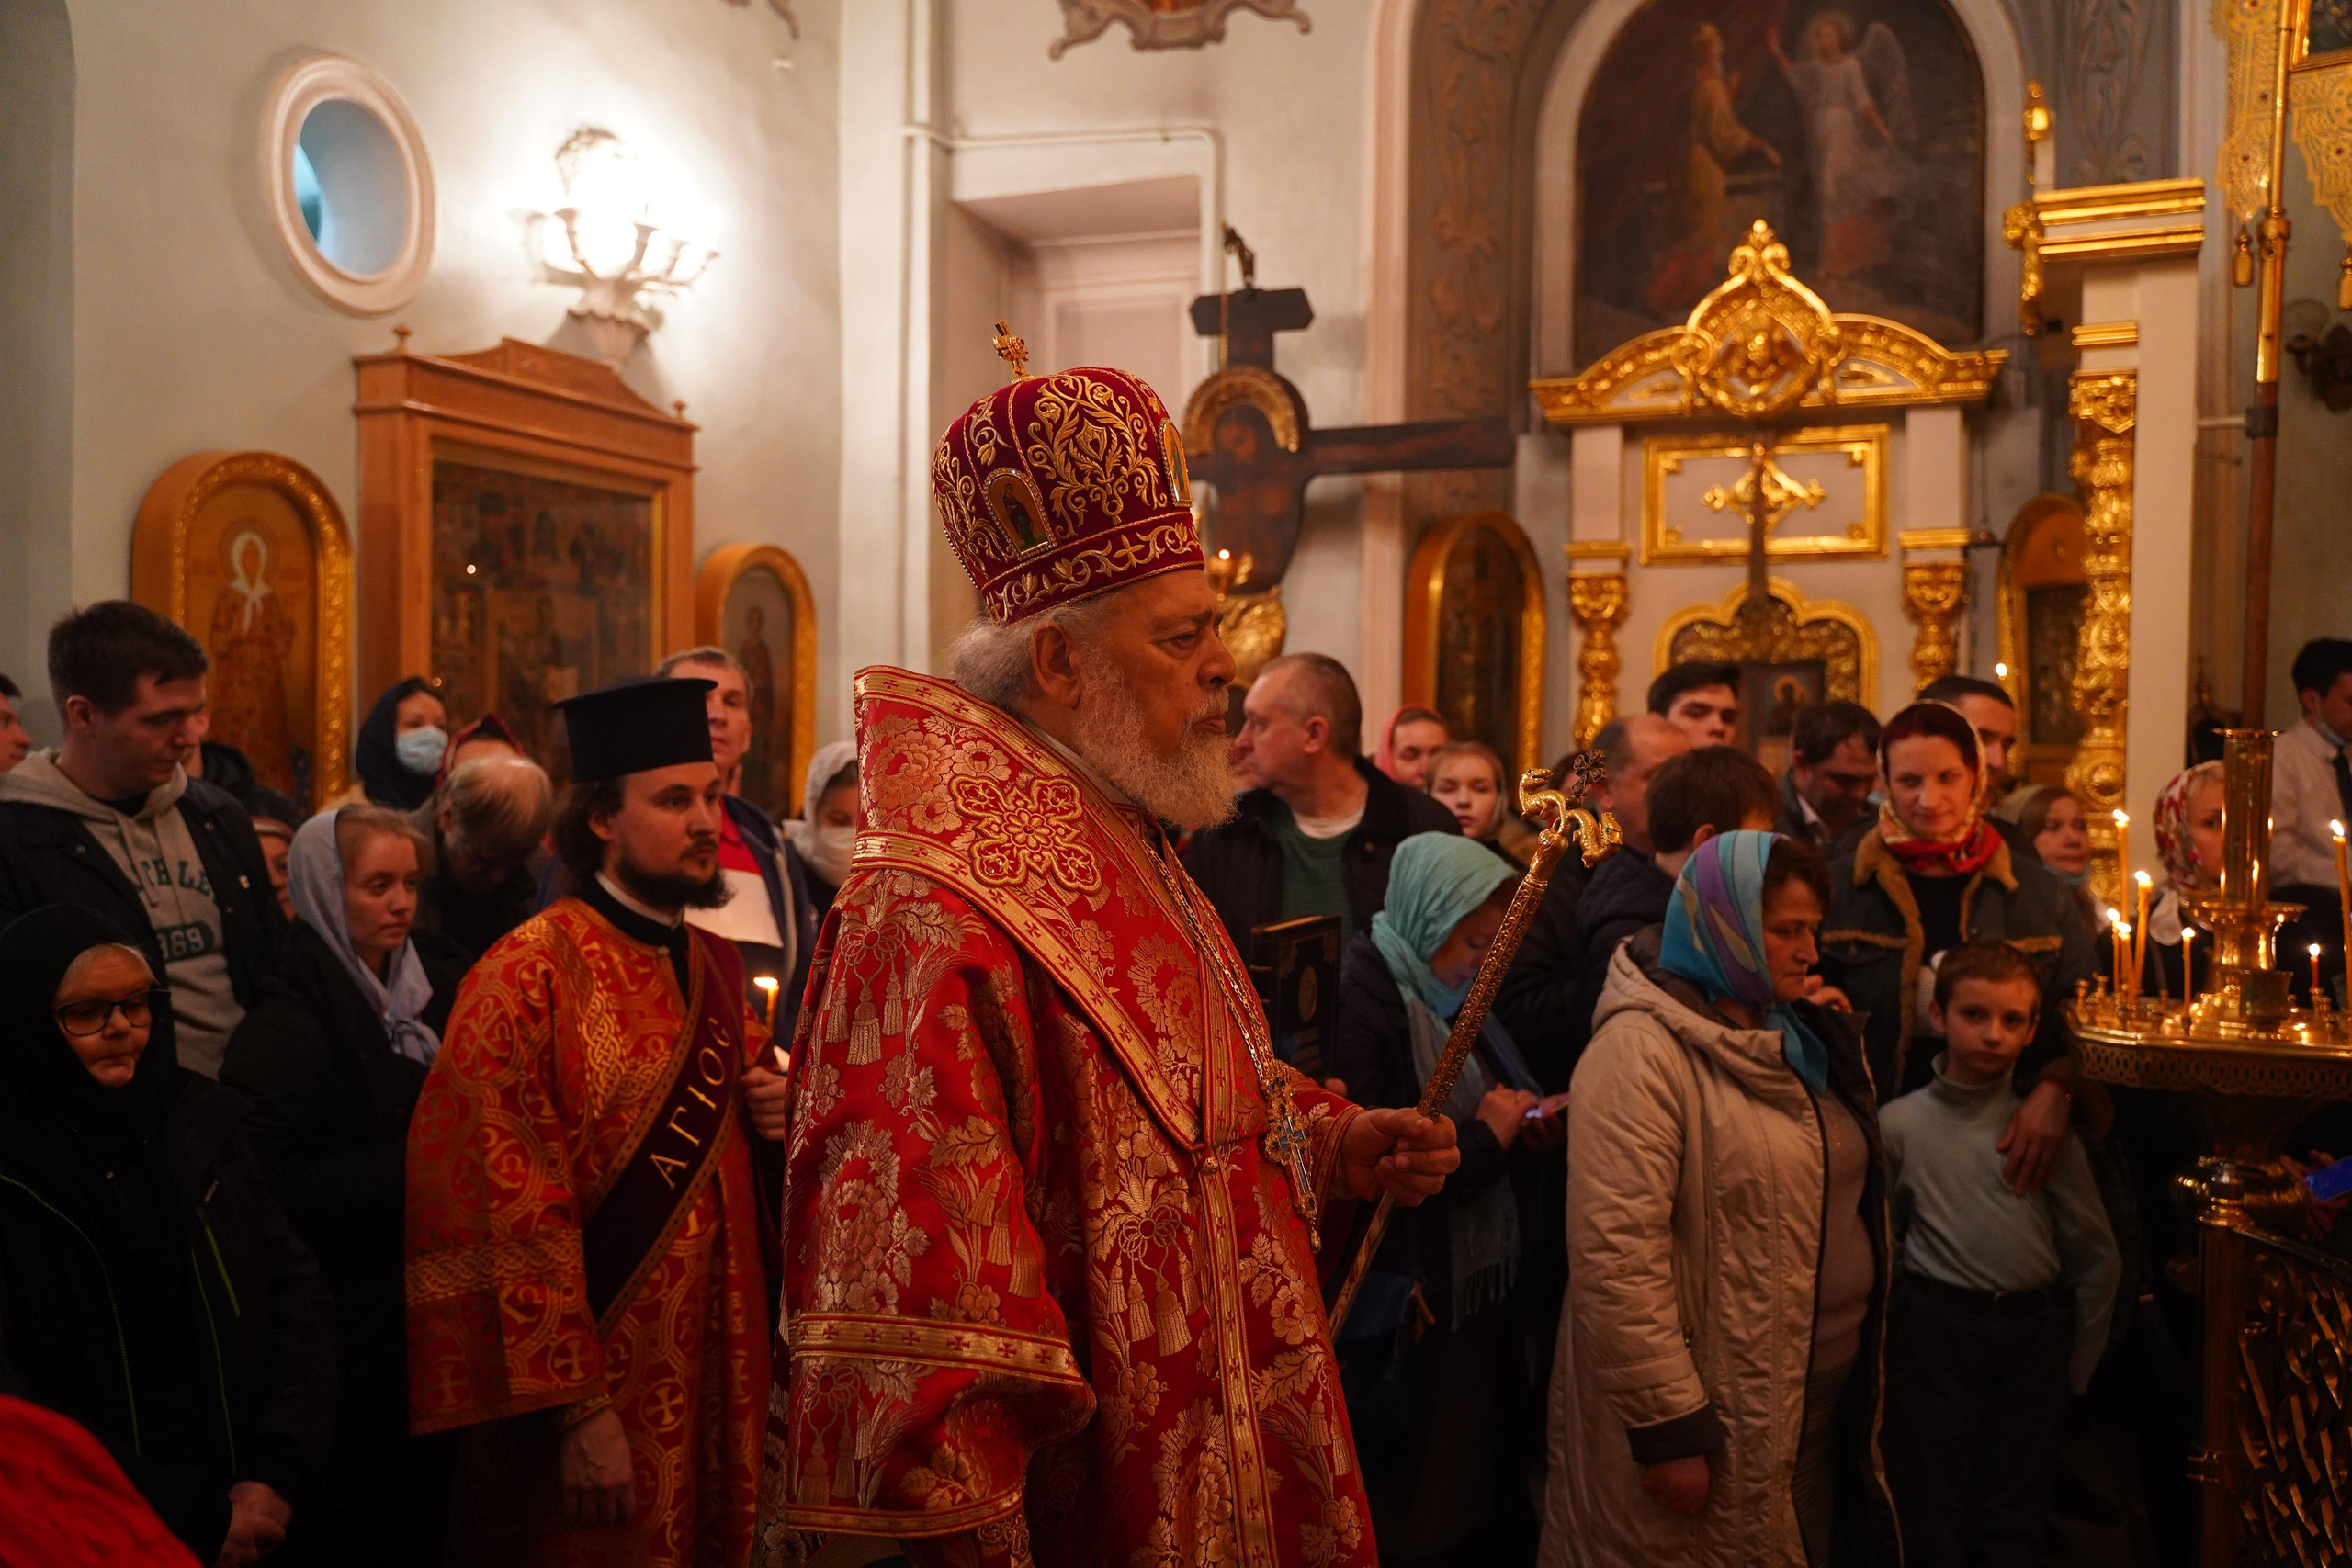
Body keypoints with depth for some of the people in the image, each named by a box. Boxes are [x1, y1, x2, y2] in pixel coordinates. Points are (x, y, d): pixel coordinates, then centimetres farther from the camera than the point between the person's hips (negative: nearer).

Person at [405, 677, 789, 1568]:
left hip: (713, 1379, 6)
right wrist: (579, 1411, -18)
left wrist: (770, 1113, -1)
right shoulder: (531, 975, -12)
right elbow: (512, 1209, -16)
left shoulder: (715, 968, 8)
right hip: (595, 1393, -6)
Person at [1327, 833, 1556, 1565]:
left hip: (1485, 1285, 8)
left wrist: (1529, 1125, -2)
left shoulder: (1455, 997, 9)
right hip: (1410, 1301, -8)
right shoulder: (1362, 1005, -19)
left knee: (1487, 1487, 16)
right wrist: (1484, 1135, -15)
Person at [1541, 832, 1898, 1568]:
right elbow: (1615, 1256, -24)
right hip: (1715, 1418, -8)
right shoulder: (1644, 1048, -18)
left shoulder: (1799, 1035, 9)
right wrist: (1668, 1429, -22)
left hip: (1823, 1401, 8)